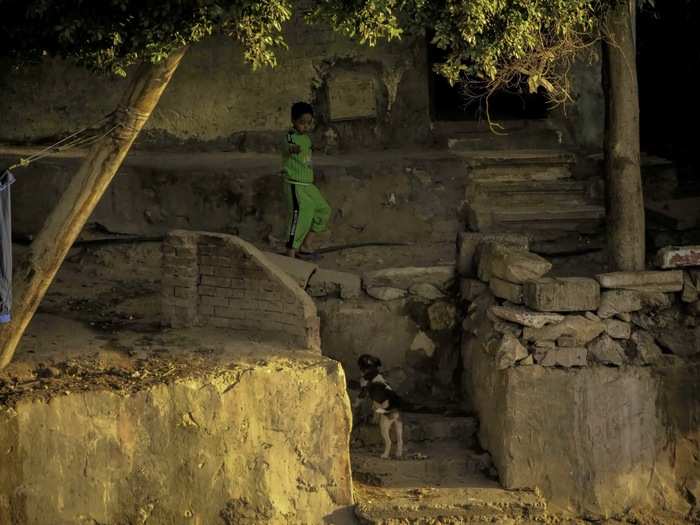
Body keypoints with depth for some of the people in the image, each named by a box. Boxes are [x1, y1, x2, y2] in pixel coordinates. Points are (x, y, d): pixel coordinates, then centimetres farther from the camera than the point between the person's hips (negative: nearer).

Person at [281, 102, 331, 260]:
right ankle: (291, 254, -8)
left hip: (308, 185, 10)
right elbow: (288, 146, -43)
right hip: (295, 186, -10)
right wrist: (293, 149, -63)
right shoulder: (291, 137, -17)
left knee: (323, 210, 14)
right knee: (300, 217, -13)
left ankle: (306, 247, 20)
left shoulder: (306, 138, 11)